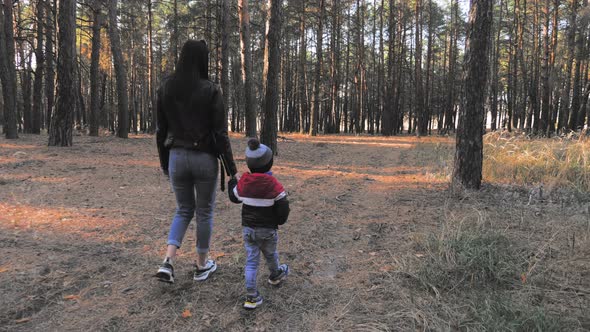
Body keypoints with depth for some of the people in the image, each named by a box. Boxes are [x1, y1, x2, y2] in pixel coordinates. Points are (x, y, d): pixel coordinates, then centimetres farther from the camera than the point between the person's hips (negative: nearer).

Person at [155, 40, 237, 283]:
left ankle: (167, 262, 6)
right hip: (204, 158, -3)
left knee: (184, 209, 20)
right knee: (204, 212, 14)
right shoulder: (210, 90, -11)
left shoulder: (165, 88, 0)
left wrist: (164, 162, 16)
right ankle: (202, 266, 27)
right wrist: (232, 170, -5)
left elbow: (161, 130, 5)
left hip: (177, 157, 4)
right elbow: (220, 133, -12)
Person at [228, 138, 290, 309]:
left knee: (251, 260, 5)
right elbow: (283, 206, -15)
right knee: (270, 254, 23)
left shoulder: (243, 183, -6)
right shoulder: (273, 184, -18)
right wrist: (280, 220, 5)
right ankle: (276, 275, 51)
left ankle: (251, 296, 3)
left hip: (248, 228, 3)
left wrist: (231, 181, 28)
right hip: (268, 229, -2)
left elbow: (234, 197, 12)